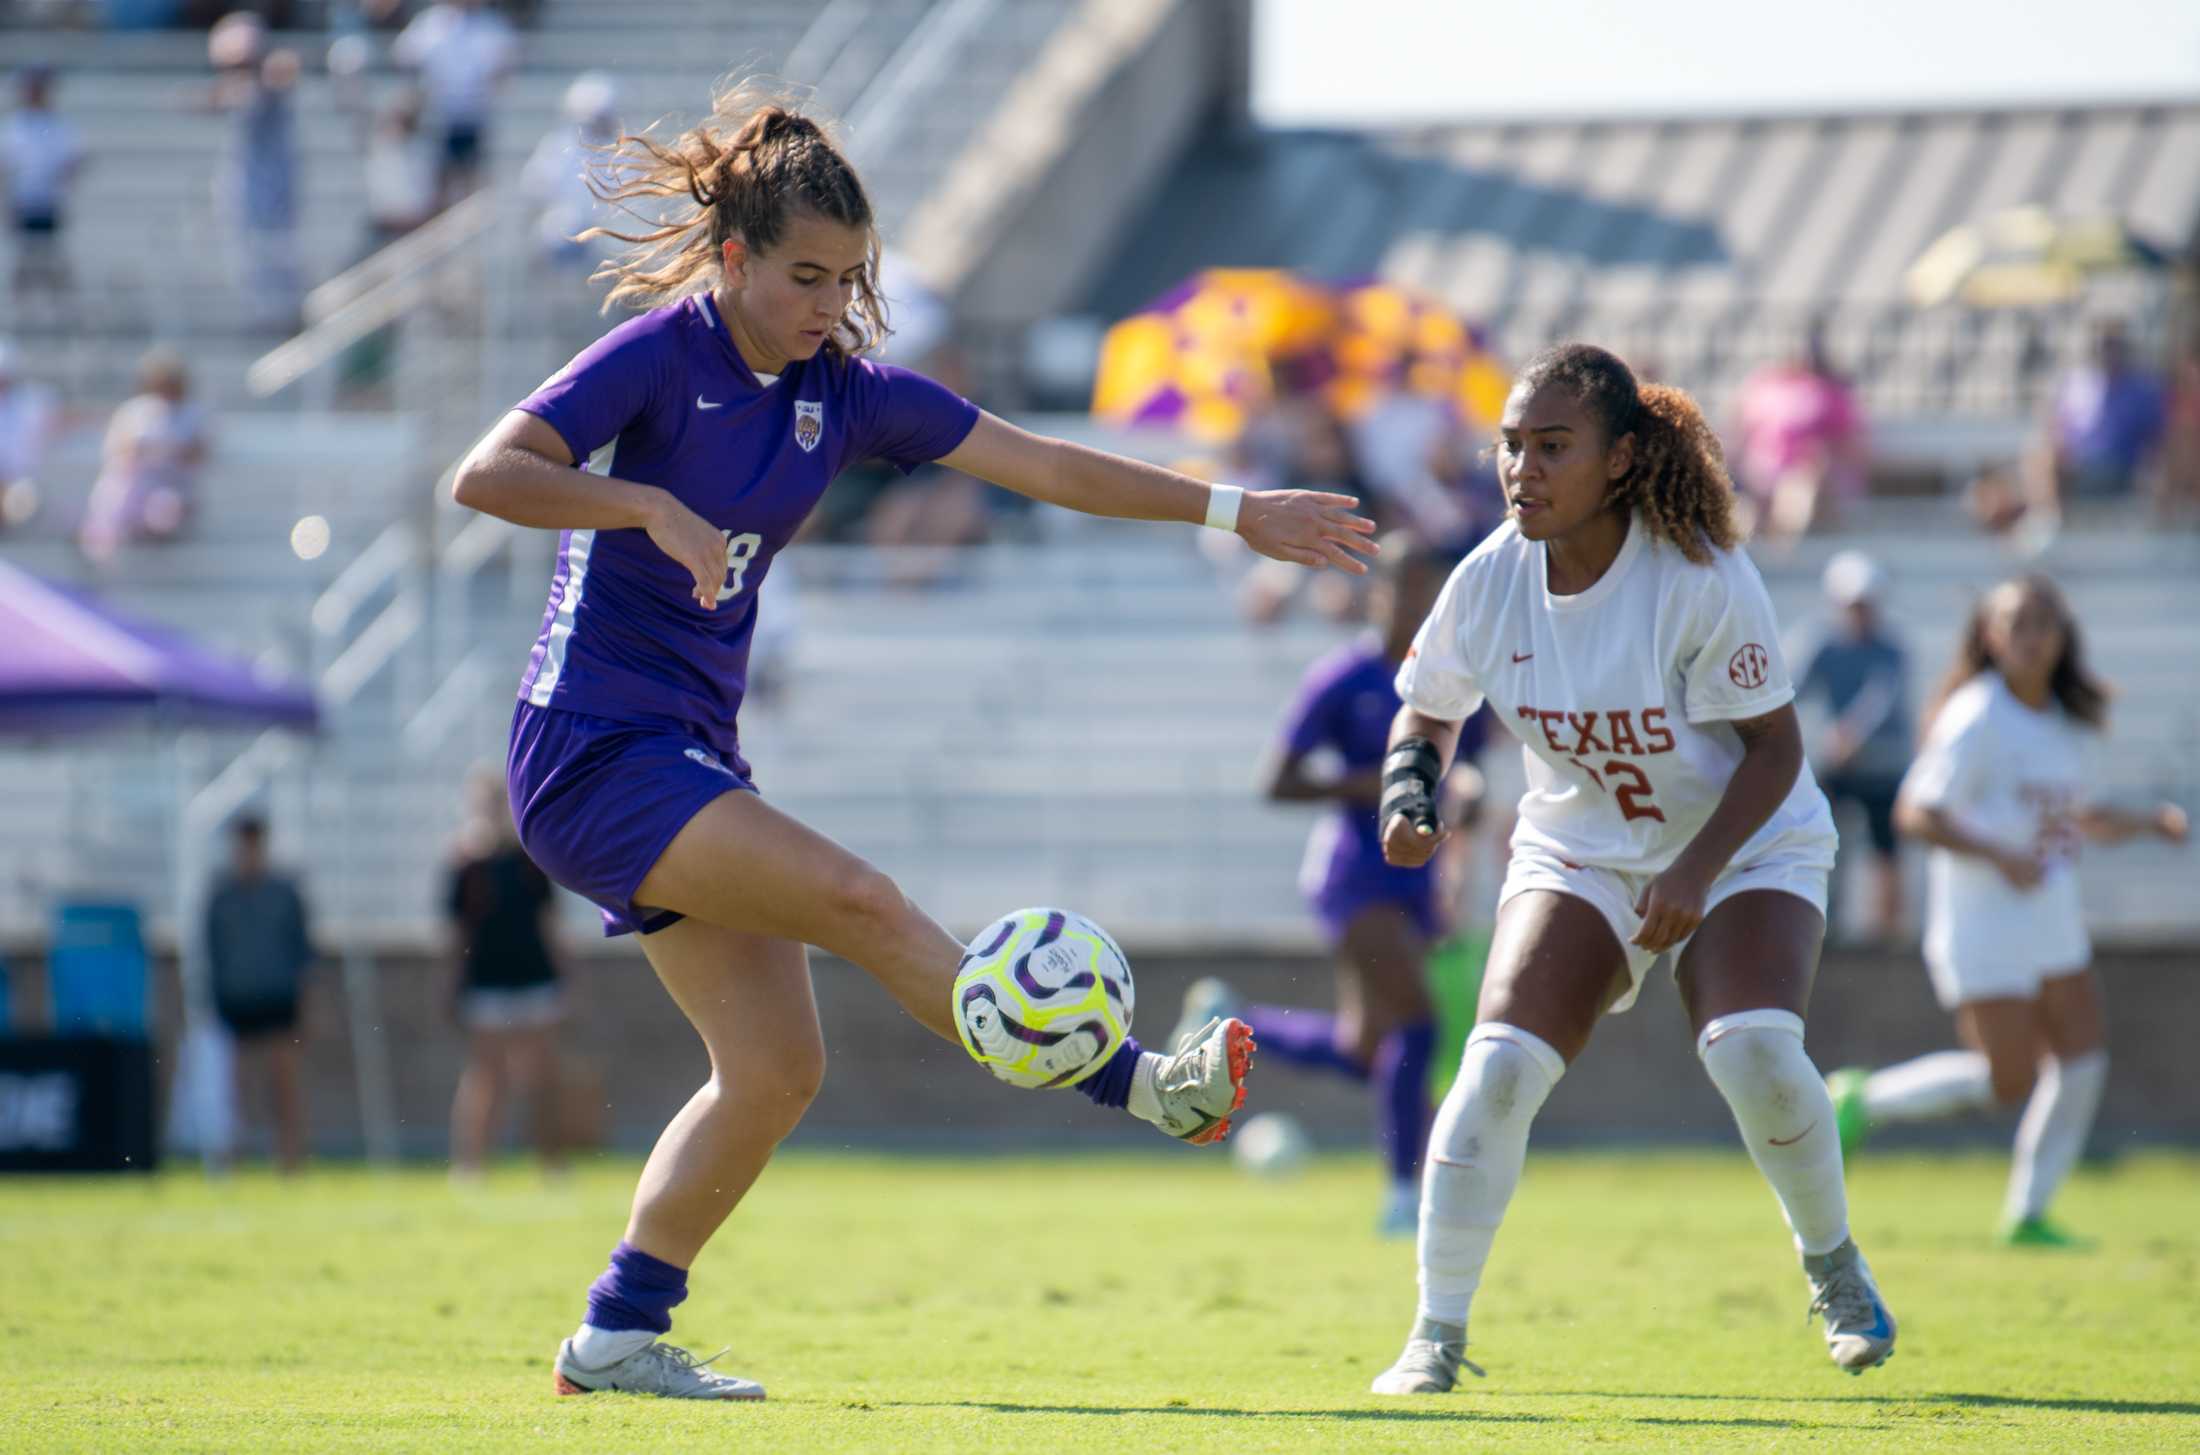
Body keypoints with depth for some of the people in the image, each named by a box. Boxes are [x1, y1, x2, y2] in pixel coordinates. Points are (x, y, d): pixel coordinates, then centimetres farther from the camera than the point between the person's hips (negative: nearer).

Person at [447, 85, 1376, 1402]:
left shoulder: (842, 390, 7)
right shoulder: (658, 357, -12)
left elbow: (1044, 466, 11)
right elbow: (486, 474, -23)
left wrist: (1235, 512, 10)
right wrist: (654, 506, -34)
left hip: (692, 761, 8)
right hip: (593, 749, -8)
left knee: (778, 1066, 0)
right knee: (858, 902, -21)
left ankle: (618, 1336, 6)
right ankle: (1144, 1084, -21)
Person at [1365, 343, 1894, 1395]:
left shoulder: (1701, 577, -25)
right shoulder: (1490, 581, -13)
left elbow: (1774, 746, -17)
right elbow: (1428, 707, 5)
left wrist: (1697, 872, -28)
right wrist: (1408, 788, -16)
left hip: (1746, 847, -3)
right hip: (1579, 856, 3)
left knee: (1754, 1052, -26)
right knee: (1499, 1065, -18)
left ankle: (1832, 1265, 3)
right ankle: (1437, 1333, -7)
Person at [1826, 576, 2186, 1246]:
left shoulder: (2065, 722, 10)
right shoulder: (1977, 719, -15)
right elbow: (1916, 812, -20)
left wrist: (2149, 821, 8)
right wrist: (2002, 856, -30)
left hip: (2052, 920, 8)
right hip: (1983, 921, -8)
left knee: (2083, 1059, 0)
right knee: (2008, 1077, -9)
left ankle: (2028, 1214, 11)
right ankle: (1865, 1101, 11)